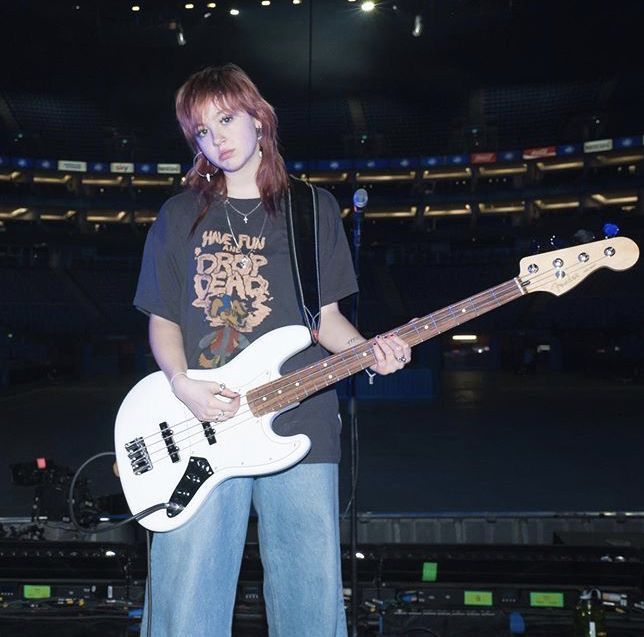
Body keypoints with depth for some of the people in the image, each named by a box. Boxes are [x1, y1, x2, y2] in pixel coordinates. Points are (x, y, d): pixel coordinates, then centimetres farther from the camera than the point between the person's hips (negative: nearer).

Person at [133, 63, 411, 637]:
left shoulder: (314, 208, 11)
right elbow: (162, 320, 11)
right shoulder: (181, 215, 11)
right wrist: (181, 384, -8)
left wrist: (366, 349, -9)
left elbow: (325, 315, 11)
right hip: (199, 429, 0)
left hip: (298, 428, 0)